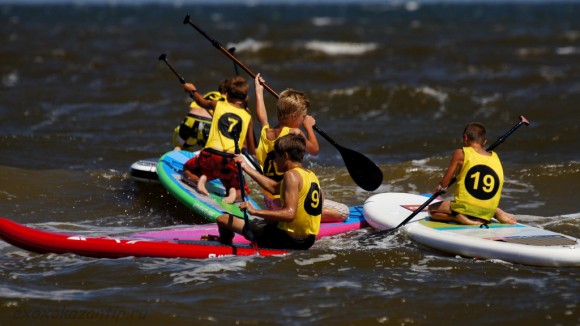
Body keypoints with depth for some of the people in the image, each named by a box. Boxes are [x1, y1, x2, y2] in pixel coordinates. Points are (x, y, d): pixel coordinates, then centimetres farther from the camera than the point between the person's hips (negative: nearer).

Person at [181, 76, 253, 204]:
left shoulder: (217, 105, 9)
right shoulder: (247, 117, 10)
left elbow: (202, 102, 32)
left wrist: (193, 90, 52)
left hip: (210, 155, -1)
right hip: (231, 162, 1)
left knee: (187, 170, 25)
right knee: (242, 191, 20)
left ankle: (199, 179, -8)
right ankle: (233, 194, -15)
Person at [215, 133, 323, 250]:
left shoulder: (291, 175, -15)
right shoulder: (311, 175, 10)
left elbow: (290, 213, -25)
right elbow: (274, 188, 20)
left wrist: (255, 211, -26)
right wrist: (246, 167, 25)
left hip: (287, 238, -9)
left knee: (223, 219, -1)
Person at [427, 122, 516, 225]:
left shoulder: (460, 153, -5)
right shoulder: (495, 157, 8)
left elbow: (444, 183, -2)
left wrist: (440, 188, 19)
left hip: (465, 207, -5)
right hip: (488, 212, 5)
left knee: (432, 209, 17)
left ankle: (458, 218, -9)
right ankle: (497, 213, 8)